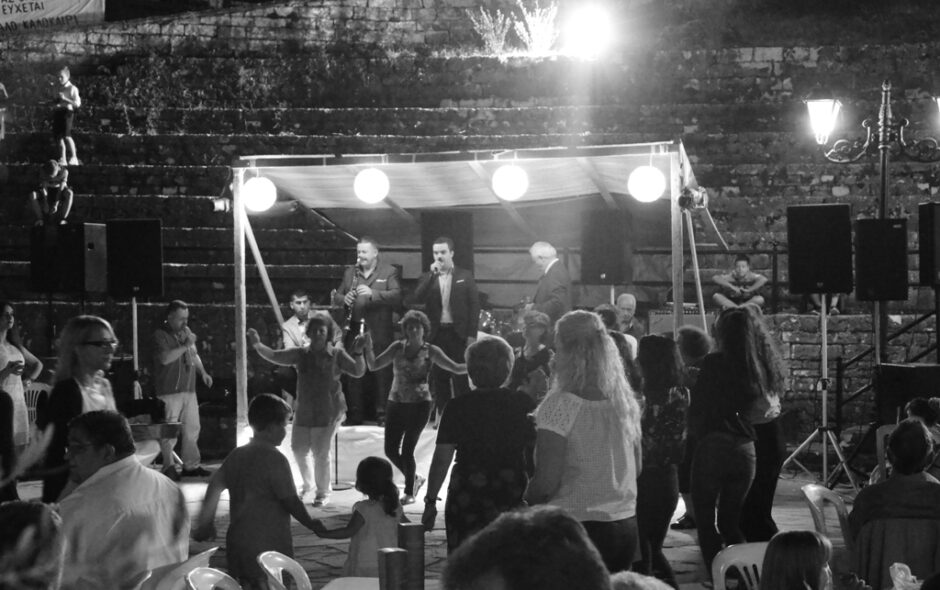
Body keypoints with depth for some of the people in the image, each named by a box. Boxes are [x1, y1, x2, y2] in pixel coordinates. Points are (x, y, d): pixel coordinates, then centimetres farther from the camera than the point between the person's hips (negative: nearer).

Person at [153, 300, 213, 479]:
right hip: (169, 392, -7)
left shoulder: (186, 331, 13)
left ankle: (191, 465, 18)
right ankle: (168, 468, -1)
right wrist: (185, 345, -20)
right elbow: (165, 358, -24)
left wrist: (203, 372, 11)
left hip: (189, 390, 7)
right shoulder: (160, 335, -9)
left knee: (192, 429, 10)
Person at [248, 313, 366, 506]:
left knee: (321, 452, -5)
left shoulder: (337, 354, -3)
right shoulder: (301, 354, 3)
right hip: (304, 411, 4)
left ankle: (323, 492, 15)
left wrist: (357, 353, -26)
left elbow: (358, 372, -9)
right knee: (299, 449, 10)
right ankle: (308, 484, 38)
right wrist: (257, 345, -14)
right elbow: (275, 357, -1)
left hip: (328, 412, -4)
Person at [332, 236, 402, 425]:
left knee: (381, 374, -3)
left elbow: (396, 296, -13)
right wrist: (343, 299, -8)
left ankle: (382, 414, 5)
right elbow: (337, 297, 16)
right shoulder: (350, 272, 16)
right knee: (353, 373, 5)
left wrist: (373, 293, -26)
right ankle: (355, 414, 13)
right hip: (354, 330, 4)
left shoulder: (390, 272, 2)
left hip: (379, 333, -4)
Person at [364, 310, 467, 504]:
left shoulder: (430, 351, 0)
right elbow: (373, 365, 5)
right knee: (390, 450, 3)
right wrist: (368, 348, -11)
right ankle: (414, 479, 27)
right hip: (396, 403, 4)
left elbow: (456, 368, -1)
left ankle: (410, 492, 10)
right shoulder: (397, 348, 7)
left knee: (407, 450, -7)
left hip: (419, 404, -4)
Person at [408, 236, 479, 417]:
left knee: (460, 378, -2)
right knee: (439, 378, 4)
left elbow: (474, 305, 2)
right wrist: (432, 275, -13)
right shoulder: (427, 278, 11)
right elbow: (417, 299, -7)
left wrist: (472, 334, -6)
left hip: (458, 333, -2)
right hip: (436, 333, 2)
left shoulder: (465, 276, 5)